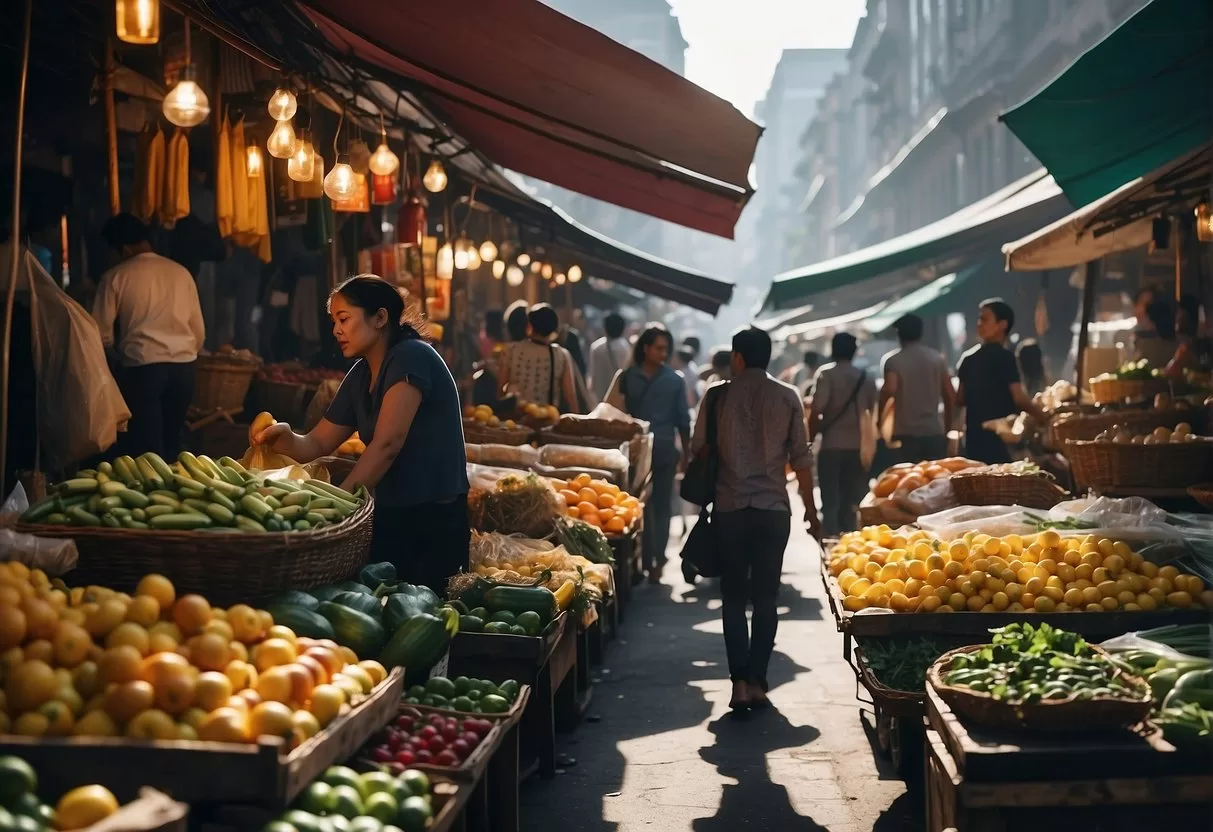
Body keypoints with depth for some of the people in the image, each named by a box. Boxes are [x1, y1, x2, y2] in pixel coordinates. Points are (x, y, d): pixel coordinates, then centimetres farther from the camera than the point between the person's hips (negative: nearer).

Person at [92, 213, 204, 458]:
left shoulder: (116, 277, 1)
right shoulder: (181, 272, 11)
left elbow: (101, 331, 4)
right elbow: (199, 331, 12)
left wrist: (118, 350, 25)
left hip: (142, 366, -4)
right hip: (183, 366, 4)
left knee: (146, 449, 0)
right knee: (172, 443, 14)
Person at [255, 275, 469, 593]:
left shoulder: (411, 357, -16)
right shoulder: (360, 376, 10)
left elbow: (386, 445, -24)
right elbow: (318, 443, 11)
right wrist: (284, 436, -10)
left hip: (433, 518, -8)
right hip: (390, 515, 8)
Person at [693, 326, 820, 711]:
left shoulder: (718, 395, -1)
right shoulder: (787, 397, 2)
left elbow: (699, 449, 1)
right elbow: (801, 459, 2)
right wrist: (811, 510, 10)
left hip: (729, 508, -1)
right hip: (774, 509, 1)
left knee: (733, 597, 6)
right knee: (766, 598, 9)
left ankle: (740, 681, -3)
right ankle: (757, 681, 6)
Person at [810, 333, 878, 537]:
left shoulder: (826, 374, -6)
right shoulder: (866, 378, 10)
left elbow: (817, 410, -15)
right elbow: (873, 411, 15)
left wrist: (811, 436, -4)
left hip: (832, 445, -4)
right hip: (857, 446, 4)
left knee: (830, 501, -1)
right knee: (851, 502, 11)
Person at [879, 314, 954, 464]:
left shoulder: (893, 361, -4)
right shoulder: (938, 358, 7)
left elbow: (889, 390, -22)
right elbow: (950, 396, 8)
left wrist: (879, 420, -9)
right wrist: (947, 428, 18)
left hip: (905, 434, -3)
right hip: (934, 432, 3)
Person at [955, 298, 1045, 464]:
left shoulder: (968, 358, 9)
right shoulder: (1004, 357, -10)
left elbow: (959, 400, 14)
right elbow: (1019, 398, -15)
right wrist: (1043, 417, -1)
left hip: (974, 437, 7)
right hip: (999, 438, -7)